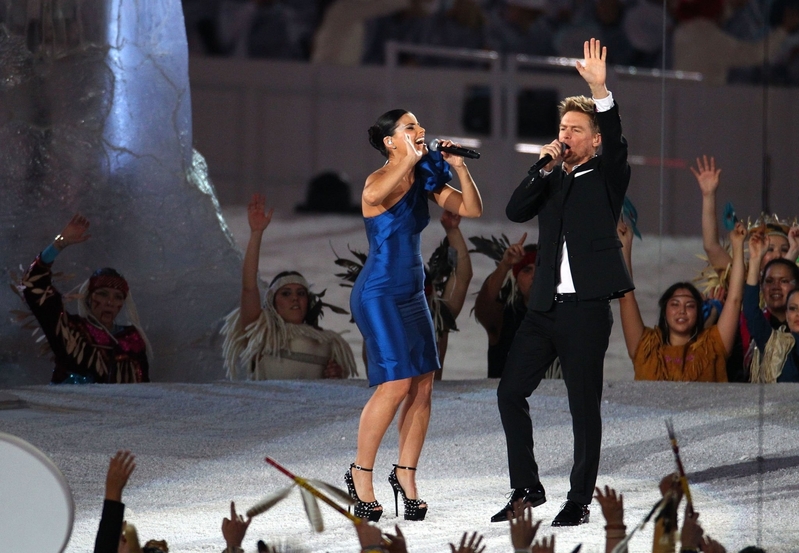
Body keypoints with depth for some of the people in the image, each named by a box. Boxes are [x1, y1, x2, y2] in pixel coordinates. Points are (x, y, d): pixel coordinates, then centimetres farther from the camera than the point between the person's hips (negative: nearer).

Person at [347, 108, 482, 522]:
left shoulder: (426, 179, 7)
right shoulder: (379, 179, -14)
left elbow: (472, 209, 5)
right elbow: (375, 196, -39)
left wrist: (459, 168, -8)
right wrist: (411, 160, -34)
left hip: (412, 294, 7)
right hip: (379, 294, -7)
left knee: (422, 387, 2)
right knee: (396, 385, -14)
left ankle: (405, 474, 12)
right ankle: (360, 473, 0)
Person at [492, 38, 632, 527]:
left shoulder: (606, 179, 3)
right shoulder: (551, 181, 15)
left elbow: (617, 144, -17)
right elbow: (516, 212, 1)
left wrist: (601, 90, -30)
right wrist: (544, 167, -7)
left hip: (587, 308, -5)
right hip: (545, 307, 5)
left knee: (584, 405, -1)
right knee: (510, 392, 4)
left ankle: (580, 500, 7)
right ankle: (527, 487, 15)